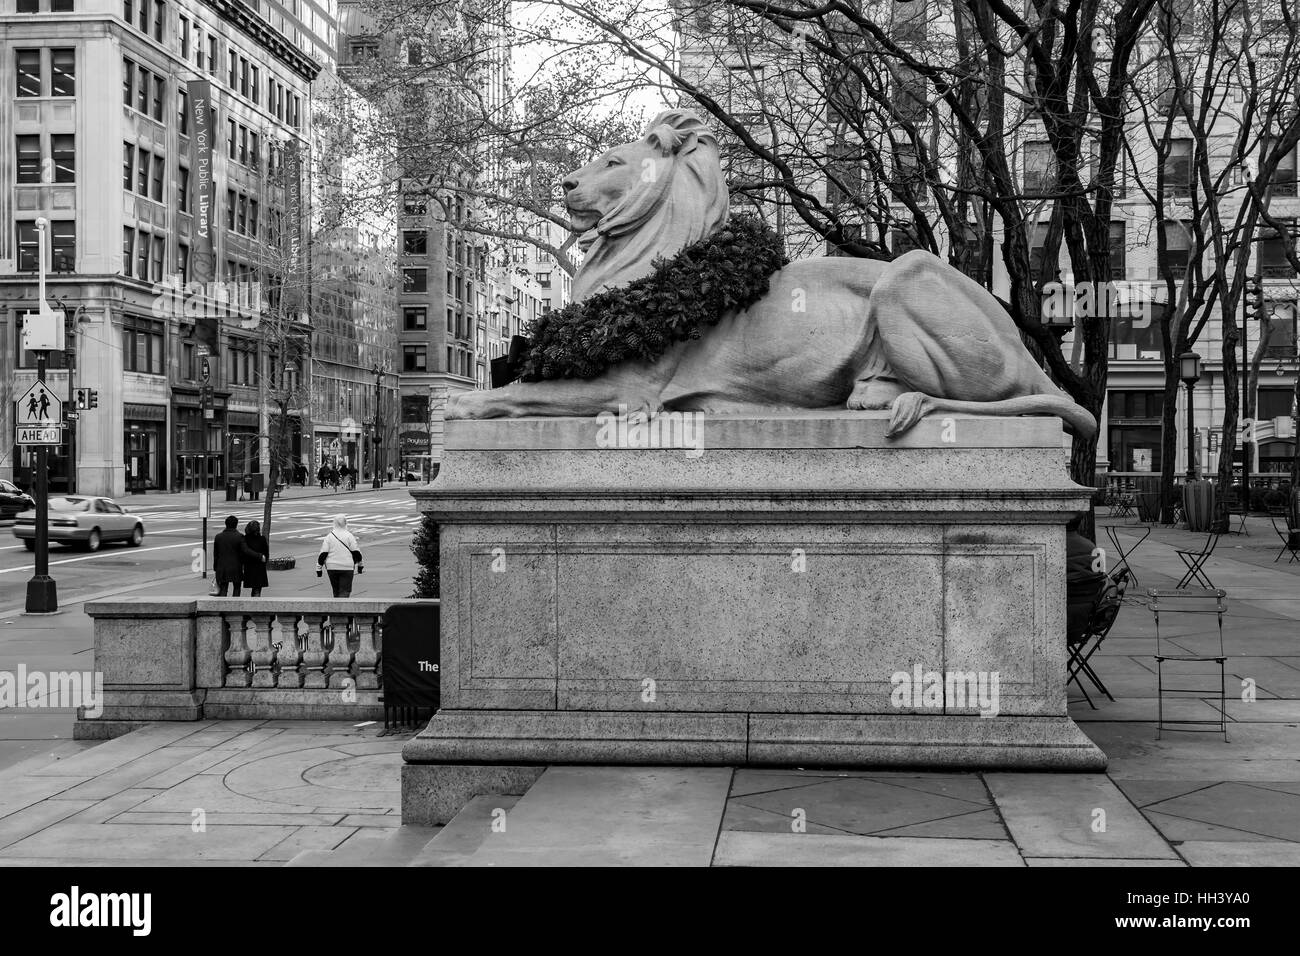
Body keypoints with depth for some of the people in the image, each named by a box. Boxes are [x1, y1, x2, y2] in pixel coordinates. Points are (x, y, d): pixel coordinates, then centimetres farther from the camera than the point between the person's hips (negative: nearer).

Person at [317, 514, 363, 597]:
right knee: (345, 591, -2)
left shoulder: (329, 537, -1)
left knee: (336, 591, 17)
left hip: (332, 568, 3)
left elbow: (323, 554, -3)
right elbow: (356, 552, -3)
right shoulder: (349, 535, -6)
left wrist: (319, 568, 4)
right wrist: (360, 565, 9)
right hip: (347, 568, -3)